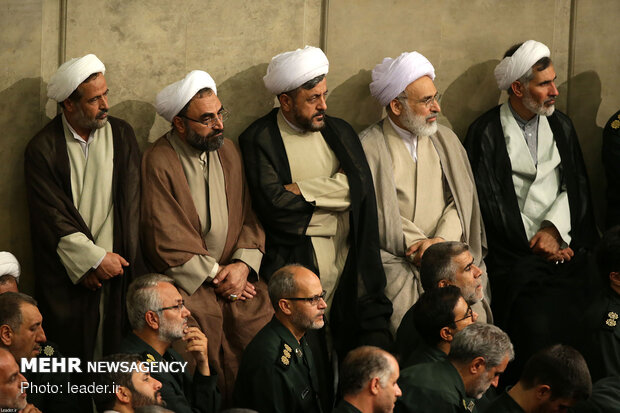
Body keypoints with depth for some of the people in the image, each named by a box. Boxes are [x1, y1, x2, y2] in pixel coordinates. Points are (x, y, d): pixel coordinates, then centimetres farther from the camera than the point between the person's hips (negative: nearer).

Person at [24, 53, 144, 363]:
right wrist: (95, 260, -10)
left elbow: (130, 201, 3)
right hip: (66, 276, -2)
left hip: (116, 268, 2)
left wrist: (111, 259, -6)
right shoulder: (42, 149, -2)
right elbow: (52, 217, -6)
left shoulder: (121, 135, 7)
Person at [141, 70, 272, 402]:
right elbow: (166, 238, -9)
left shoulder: (227, 151, 13)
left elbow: (249, 215, 13)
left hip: (237, 278, 5)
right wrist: (214, 274, -7)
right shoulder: (159, 162, -6)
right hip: (188, 284, -5)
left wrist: (243, 264, -4)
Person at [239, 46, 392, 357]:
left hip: (347, 259, 4)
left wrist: (303, 190, -7)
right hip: (293, 261, -4)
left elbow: (359, 185, 1)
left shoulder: (340, 132, 16)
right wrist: (331, 194, 0)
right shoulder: (259, 139, 1)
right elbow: (273, 204, -12)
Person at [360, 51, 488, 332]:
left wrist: (440, 241, -8)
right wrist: (421, 246, -12)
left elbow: (460, 201, 10)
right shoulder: (369, 148, 0)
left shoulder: (446, 140, 16)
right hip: (395, 259, -4)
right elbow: (378, 213, -5)